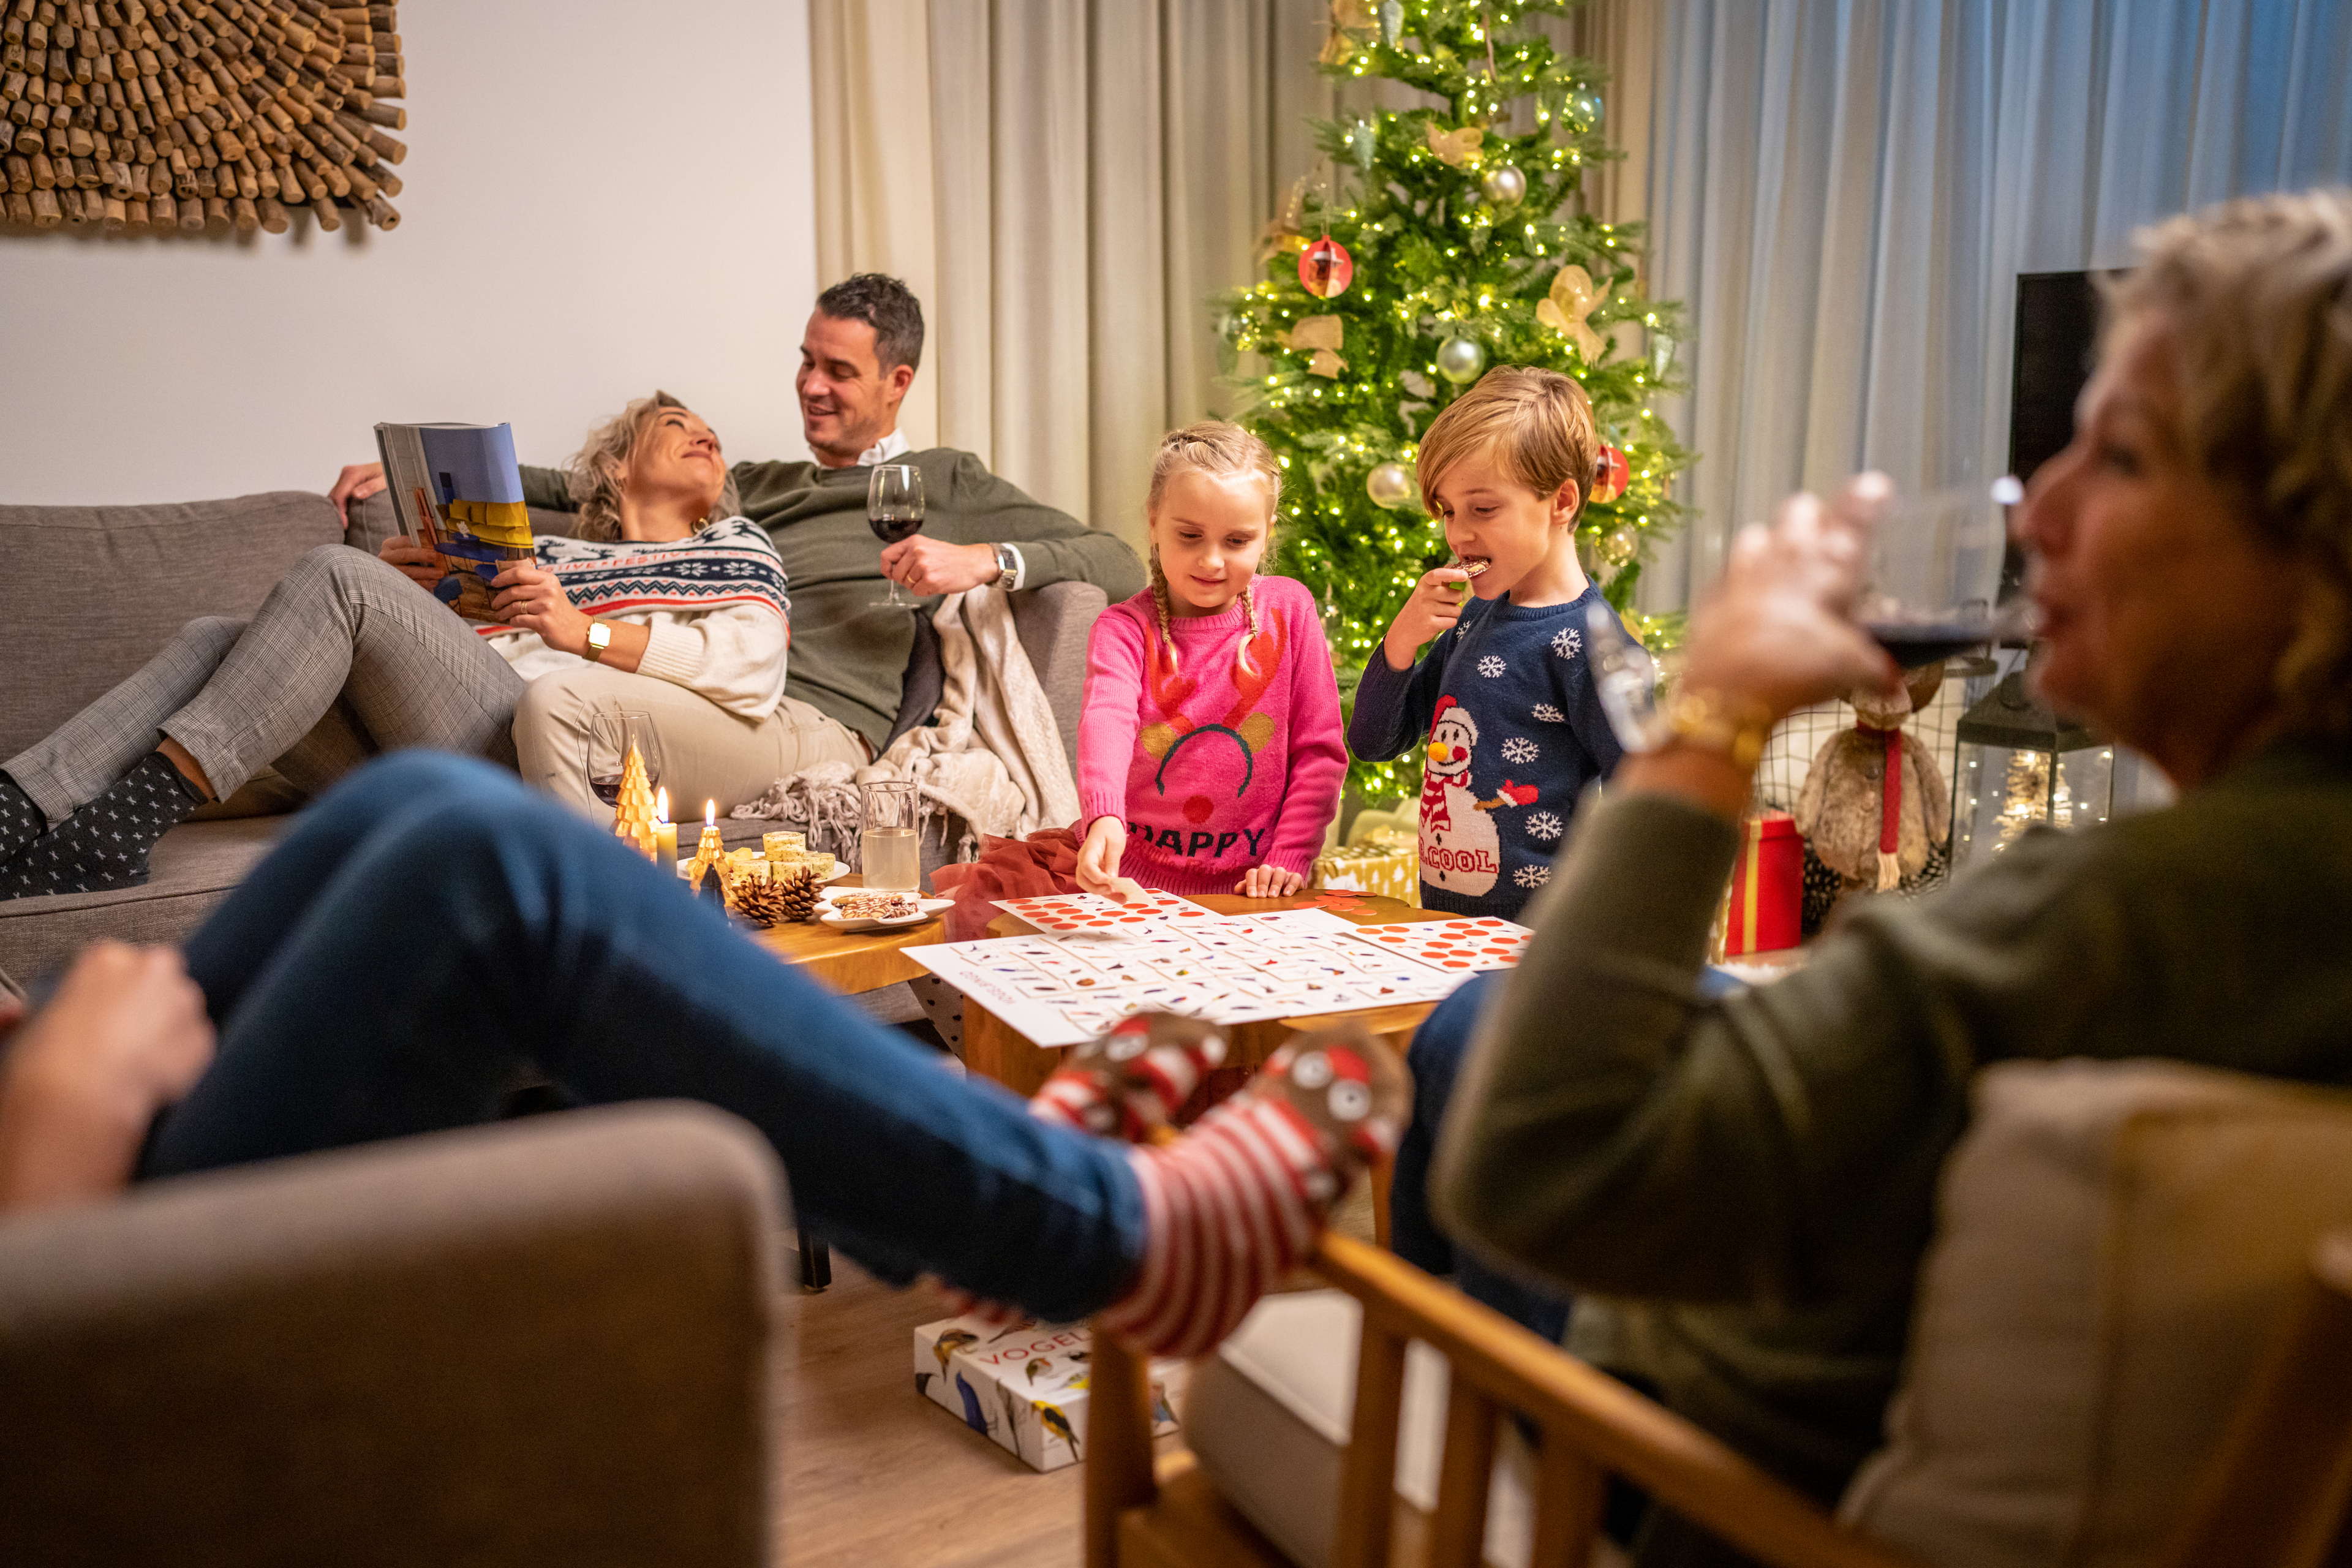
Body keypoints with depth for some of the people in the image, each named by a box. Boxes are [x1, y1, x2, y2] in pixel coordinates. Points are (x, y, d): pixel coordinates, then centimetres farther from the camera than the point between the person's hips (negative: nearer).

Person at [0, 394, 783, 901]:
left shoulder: (737, 549, 23)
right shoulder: (546, 557, 36)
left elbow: (753, 671, 1)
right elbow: (440, 650, 28)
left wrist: (589, 633, -8)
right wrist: (404, 590, 7)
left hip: (524, 759, -5)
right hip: (426, 772, 5)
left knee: (338, 571, -21)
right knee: (218, 639, -13)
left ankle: (130, 818, -28)